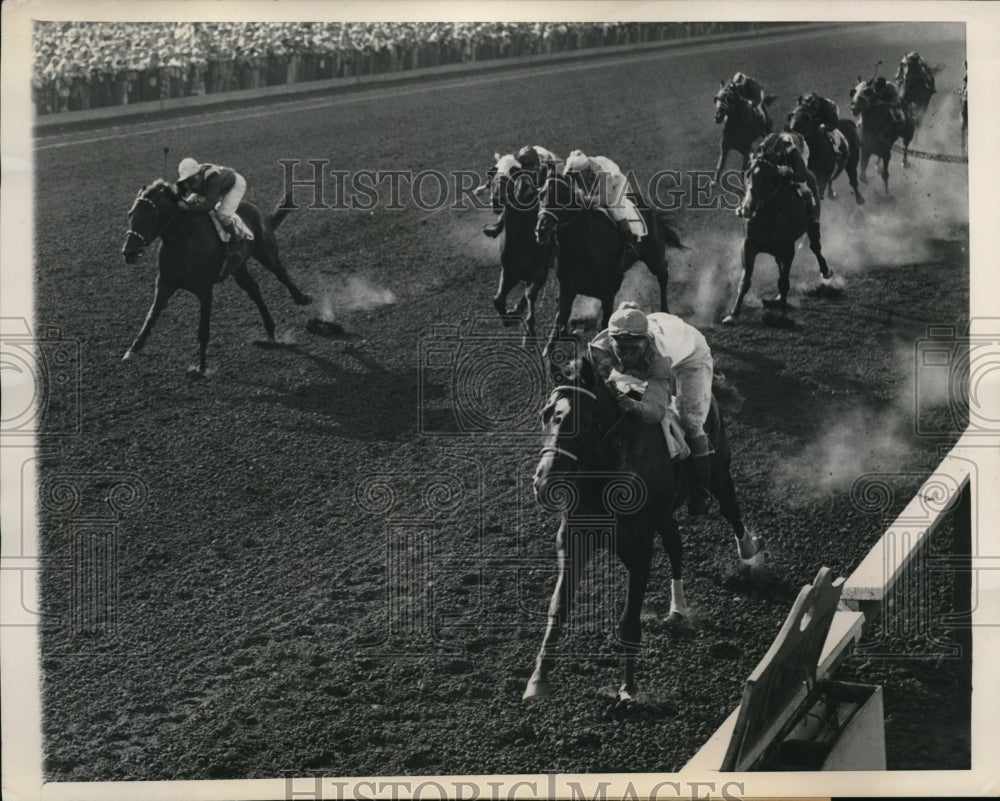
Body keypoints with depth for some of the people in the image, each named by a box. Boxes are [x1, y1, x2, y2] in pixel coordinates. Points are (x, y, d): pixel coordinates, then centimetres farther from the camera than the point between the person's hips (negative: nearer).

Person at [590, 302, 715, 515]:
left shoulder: (658, 351, -49)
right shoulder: (600, 347, -38)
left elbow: (658, 409, -56)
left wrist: (635, 406, -75)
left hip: (690, 355, -4)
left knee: (690, 423, -13)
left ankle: (702, 491, 6)